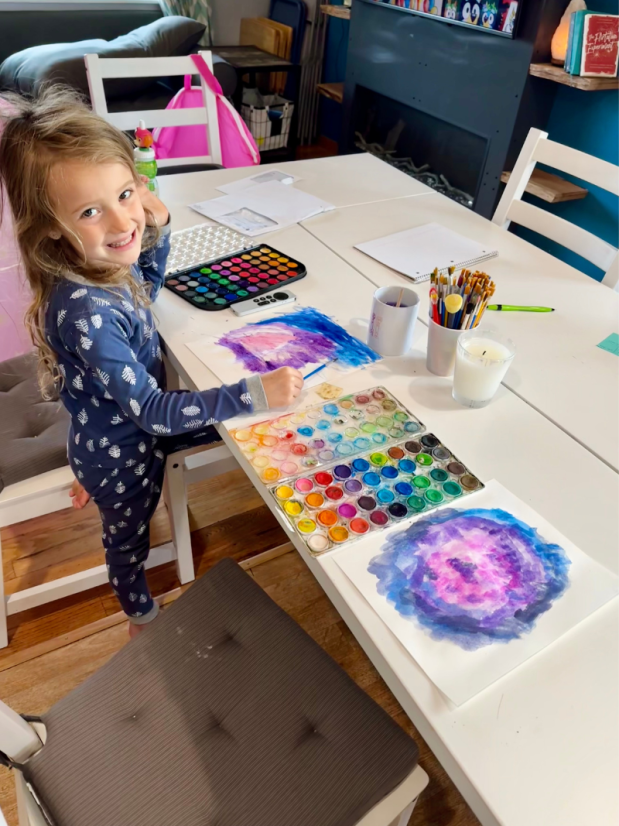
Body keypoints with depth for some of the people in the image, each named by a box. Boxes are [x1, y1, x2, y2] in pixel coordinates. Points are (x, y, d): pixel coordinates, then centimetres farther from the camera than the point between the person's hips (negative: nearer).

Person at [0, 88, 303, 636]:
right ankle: (143, 618, 55)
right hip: (120, 451, -7)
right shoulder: (86, 312, -39)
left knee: (223, 422, 30)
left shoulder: (107, 260, -16)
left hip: (133, 421, 7)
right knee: (129, 535, 20)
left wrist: (158, 229, -10)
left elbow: (147, 290, 7)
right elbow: (152, 410, -33)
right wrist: (254, 394, -37)